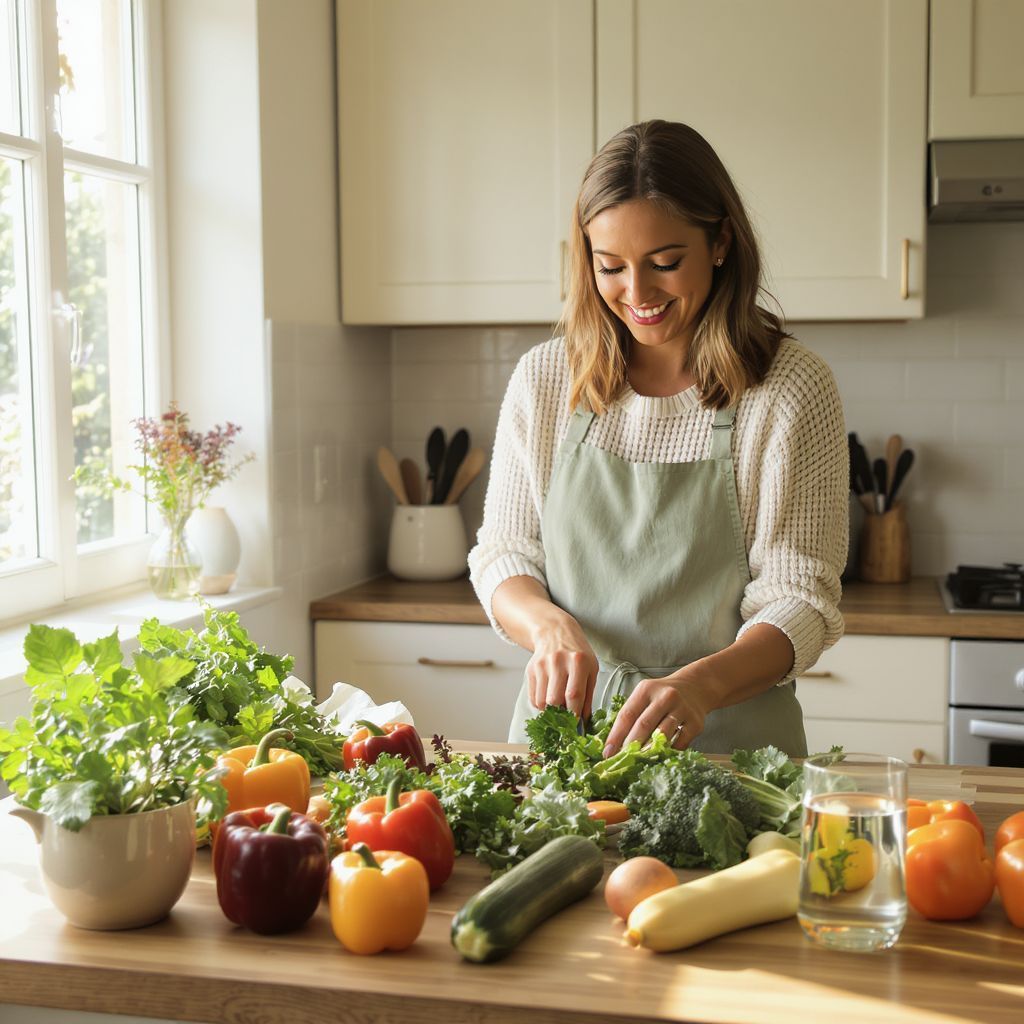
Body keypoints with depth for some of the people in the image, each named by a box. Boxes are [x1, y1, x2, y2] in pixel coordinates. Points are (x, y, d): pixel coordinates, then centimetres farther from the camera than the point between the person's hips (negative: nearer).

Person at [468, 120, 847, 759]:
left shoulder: (791, 390, -5)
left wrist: (700, 684, -27)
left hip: (727, 742, -2)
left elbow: (800, 600, -8)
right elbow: (502, 556, 8)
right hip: (566, 723, 3)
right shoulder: (545, 379, 4)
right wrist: (551, 627, -14)